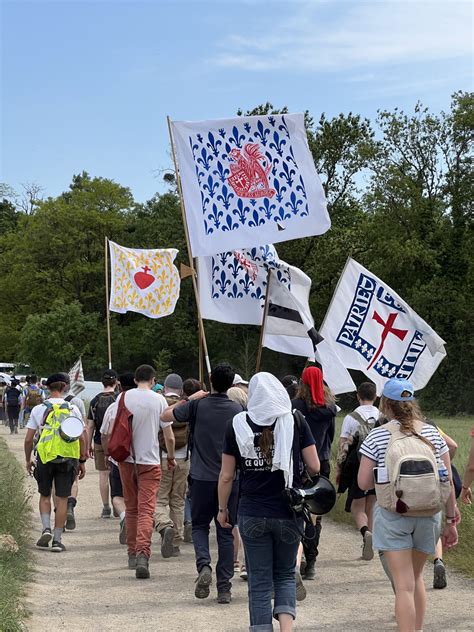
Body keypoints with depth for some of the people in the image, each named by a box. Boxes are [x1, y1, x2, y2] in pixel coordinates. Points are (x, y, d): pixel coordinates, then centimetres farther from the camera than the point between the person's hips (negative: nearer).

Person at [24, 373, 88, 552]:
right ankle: (57, 539, 6)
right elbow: (82, 438, -1)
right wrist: (82, 461, 9)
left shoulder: (38, 409, -1)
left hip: (45, 457, 0)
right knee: (62, 499, 5)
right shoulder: (73, 409, 1)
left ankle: (46, 529, 1)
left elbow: (28, 439, 0)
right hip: (68, 457, 0)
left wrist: (28, 459, 14)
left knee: (44, 496, 18)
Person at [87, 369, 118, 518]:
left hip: (99, 443, 2)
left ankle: (106, 507, 9)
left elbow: (90, 426, 2)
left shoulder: (95, 400, 1)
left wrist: (89, 445, 10)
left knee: (103, 474, 7)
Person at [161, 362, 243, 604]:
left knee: (200, 525, 15)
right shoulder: (237, 409, -2)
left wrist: (190, 399, 11)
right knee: (225, 533, 7)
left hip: (202, 477, -1)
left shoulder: (197, 405, -7)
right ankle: (224, 588, 7)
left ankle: (204, 565, -12)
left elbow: (165, 415, 5)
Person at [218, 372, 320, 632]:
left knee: (259, 581, 9)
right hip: (288, 514, 1)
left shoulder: (238, 425, -2)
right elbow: (314, 467, -3)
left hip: (252, 515, 0)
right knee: (285, 574, 17)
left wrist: (222, 509, 14)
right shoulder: (296, 422, -2)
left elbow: (226, 476, 1)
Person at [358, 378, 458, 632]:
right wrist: (451, 520, 9)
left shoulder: (377, 436, -6)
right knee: (416, 577, 22)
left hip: (392, 515, -4)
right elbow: (448, 480, 3)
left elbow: (363, 483, -6)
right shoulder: (432, 433, 3)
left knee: (404, 585, -2)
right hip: (428, 514, 4)